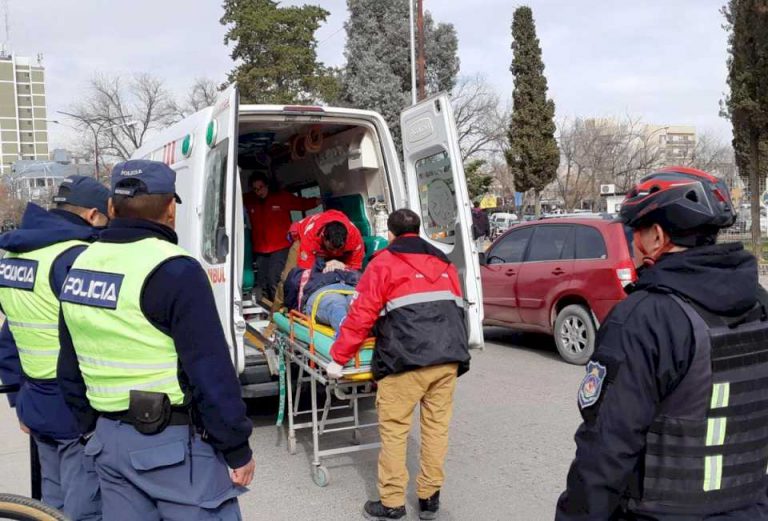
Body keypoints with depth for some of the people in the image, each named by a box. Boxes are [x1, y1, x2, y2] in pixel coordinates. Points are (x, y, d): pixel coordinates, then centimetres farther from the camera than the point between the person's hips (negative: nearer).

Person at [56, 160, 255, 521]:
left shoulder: (80, 267, 7)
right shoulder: (174, 271, -17)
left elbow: (70, 370, 14)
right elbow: (211, 372, -18)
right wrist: (237, 448, -9)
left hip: (108, 438, 8)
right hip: (174, 442, -7)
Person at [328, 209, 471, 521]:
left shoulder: (384, 262, 5)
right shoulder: (443, 263, 22)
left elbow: (361, 316, 0)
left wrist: (338, 358, 6)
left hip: (406, 359, -5)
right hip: (448, 358, 6)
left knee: (393, 429, 4)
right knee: (436, 426, 12)